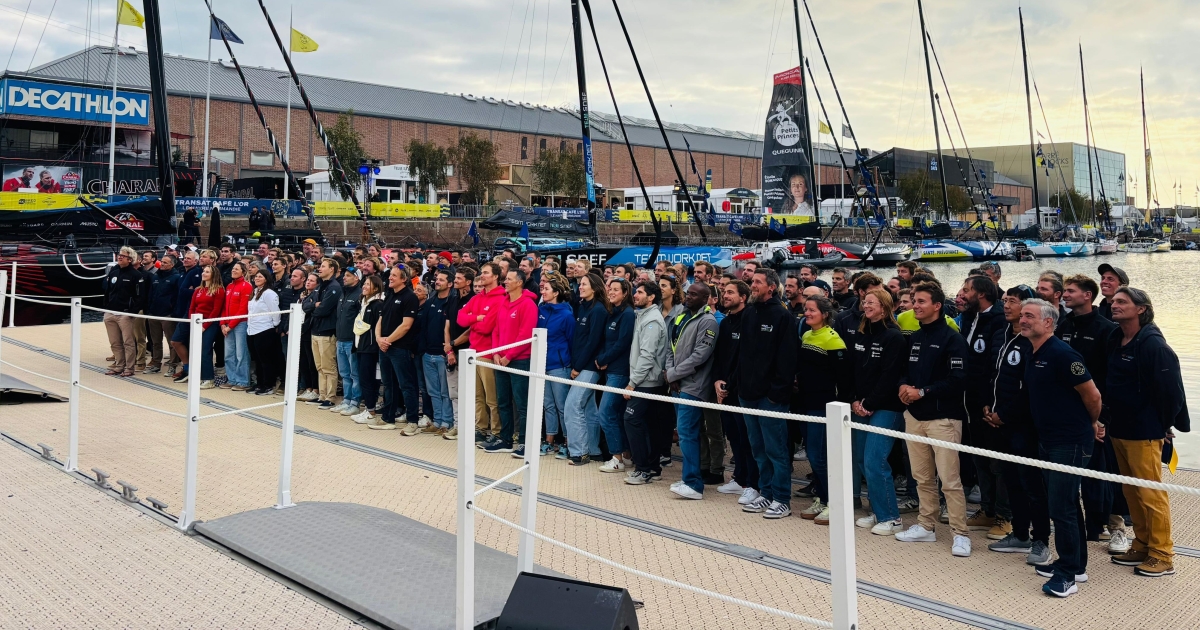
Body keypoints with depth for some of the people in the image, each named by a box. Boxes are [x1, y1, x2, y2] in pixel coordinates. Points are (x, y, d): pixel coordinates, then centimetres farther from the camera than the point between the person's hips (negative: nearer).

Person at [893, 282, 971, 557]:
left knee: (949, 478, -6)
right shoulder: (913, 338, 13)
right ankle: (926, 526, 24)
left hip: (943, 417, -7)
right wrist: (903, 385, -3)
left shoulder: (952, 339, -10)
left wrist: (922, 391, -16)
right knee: (922, 477, 13)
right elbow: (904, 370, 19)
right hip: (914, 415, 7)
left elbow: (957, 380, -17)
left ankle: (960, 534, 1)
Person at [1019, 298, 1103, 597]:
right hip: (1048, 439, 9)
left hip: (1071, 441, -9)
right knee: (1066, 504, 17)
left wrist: (1092, 424, 3)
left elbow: (1092, 395, -14)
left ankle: (1068, 573, 3)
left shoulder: (1061, 354, -19)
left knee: (1061, 507, -7)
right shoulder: (1033, 356, 9)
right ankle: (1076, 564, 28)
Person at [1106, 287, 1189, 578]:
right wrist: (1111, 421, 12)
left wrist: (1164, 425, -7)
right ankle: (1143, 546, 27)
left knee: (1150, 493, -2)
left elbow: (1170, 388, -15)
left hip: (1144, 433, -8)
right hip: (1119, 430, 8)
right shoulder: (1115, 341, 8)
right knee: (1131, 491, 15)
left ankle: (1162, 556, 9)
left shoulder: (1153, 345, -16)